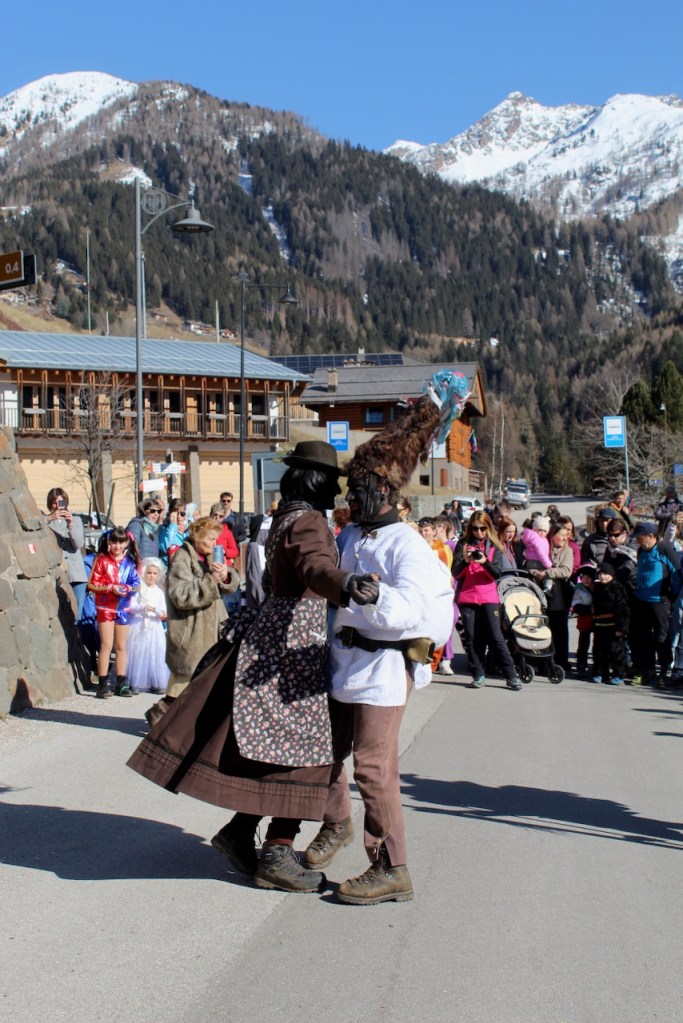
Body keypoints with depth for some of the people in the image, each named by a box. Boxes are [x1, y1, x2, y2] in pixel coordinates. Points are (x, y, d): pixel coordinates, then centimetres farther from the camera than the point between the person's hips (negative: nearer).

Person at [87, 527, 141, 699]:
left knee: (121, 647, 10)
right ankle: (102, 685, -3)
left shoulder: (129, 562, 7)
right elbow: (91, 584, -7)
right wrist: (110, 588, -18)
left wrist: (129, 588, -10)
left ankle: (121, 684, 15)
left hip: (123, 607, 4)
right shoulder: (102, 560, -4)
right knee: (106, 646, -6)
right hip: (105, 607, -4)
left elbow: (136, 584, 11)